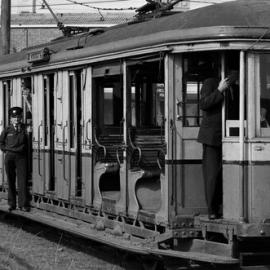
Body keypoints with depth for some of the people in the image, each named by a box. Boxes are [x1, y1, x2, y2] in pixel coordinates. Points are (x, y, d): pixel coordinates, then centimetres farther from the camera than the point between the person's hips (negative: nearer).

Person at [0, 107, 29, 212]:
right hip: (9, 157, 1)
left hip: (21, 157, -1)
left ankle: (23, 204, -1)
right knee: (10, 181, 5)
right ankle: (11, 204, 11)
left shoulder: (25, 128, 1)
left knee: (22, 180, -5)